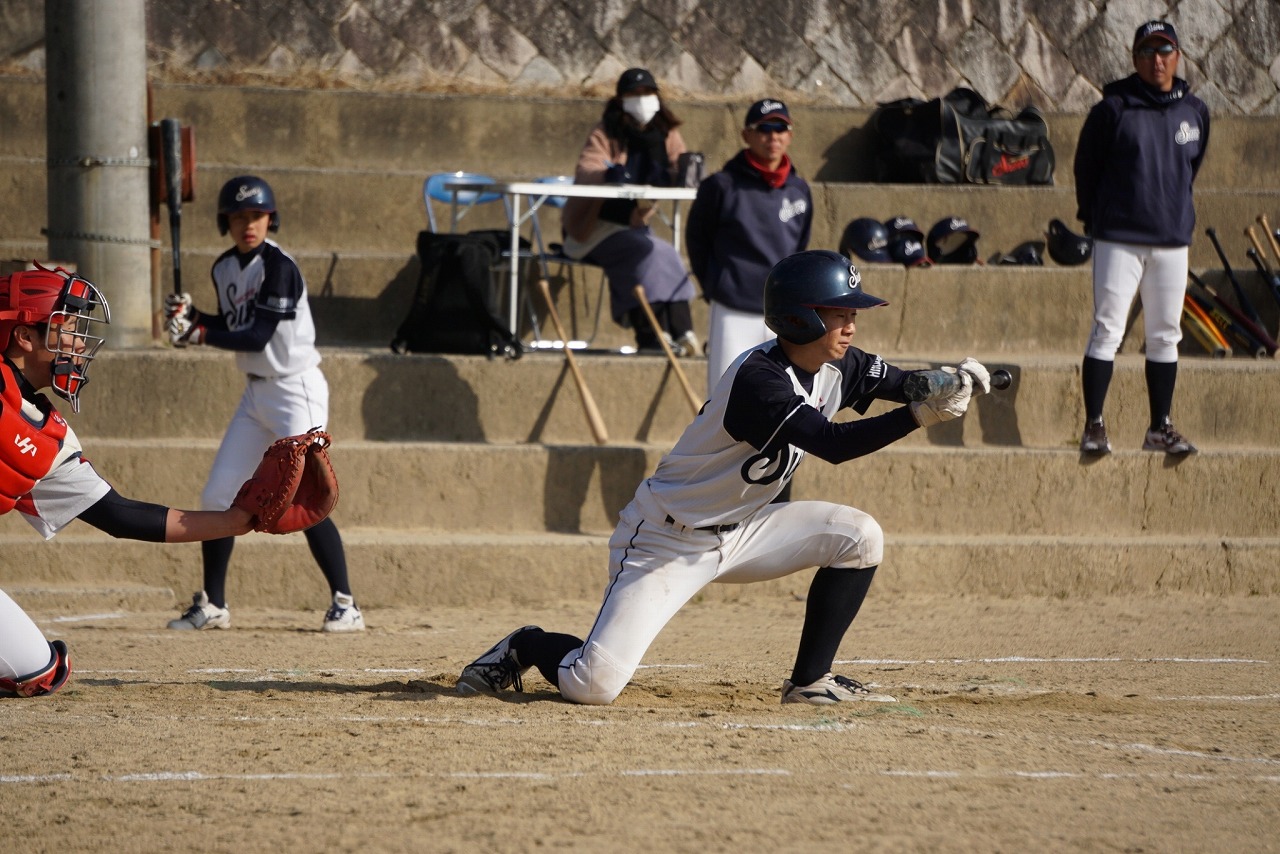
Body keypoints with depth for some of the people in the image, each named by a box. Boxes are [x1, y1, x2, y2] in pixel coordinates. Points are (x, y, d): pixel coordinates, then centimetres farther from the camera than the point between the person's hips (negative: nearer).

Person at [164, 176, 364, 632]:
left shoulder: (279, 267, -18)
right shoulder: (225, 268, 7)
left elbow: (257, 337, -23)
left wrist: (200, 332, -25)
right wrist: (192, 315, -1)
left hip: (297, 389, -8)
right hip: (256, 391, 8)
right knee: (218, 496, 6)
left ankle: (345, 605, -10)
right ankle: (212, 604, 15)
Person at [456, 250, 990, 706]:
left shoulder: (836, 367, -2)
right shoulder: (759, 379, -28)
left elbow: (901, 382, 3)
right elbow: (833, 445, -37)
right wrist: (922, 416, -43)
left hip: (739, 534, 8)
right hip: (666, 541, -8)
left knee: (857, 536, -9)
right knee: (594, 686, -20)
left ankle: (810, 681, 2)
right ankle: (527, 647, 15)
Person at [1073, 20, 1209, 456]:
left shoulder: (1195, 111, 6)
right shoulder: (1114, 109, -5)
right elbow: (1086, 166, 3)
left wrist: (1176, 211, 14)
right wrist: (1094, 219, 5)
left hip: (1172, 240, 4)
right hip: (1119, 240, -4)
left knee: (1165, 336, 7)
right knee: (1107, 331, -7)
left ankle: (1160, 429, 14)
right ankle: (1094, 426, -4)